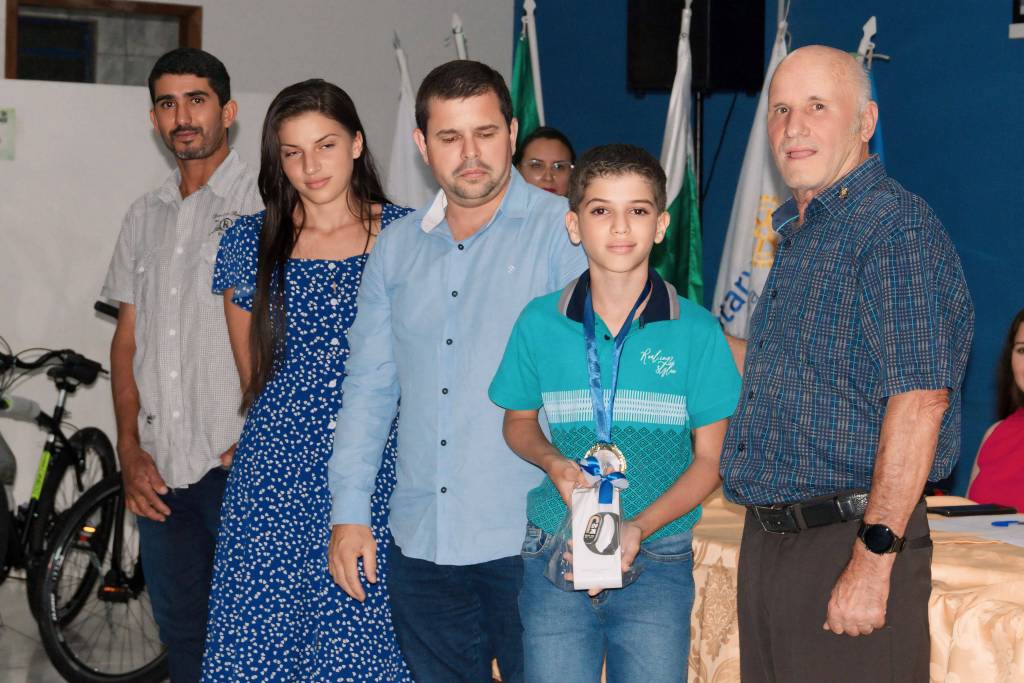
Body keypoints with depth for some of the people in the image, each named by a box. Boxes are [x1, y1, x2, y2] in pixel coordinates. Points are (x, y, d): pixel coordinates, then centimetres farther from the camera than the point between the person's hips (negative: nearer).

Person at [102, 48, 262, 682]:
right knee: (180, 627, 12)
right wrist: (131, 450, 7)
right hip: (161, 469, 6)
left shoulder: (263, 204, -3)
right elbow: (128, 338, 16)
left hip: (237, 464, -6)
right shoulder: (146, 215, 16)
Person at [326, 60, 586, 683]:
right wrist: (350, 514, 9)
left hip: (528, 538, -5)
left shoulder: (564, 232, -4)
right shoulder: (397, 247, 12)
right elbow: (369, 386, 15)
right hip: (420, 540, 5)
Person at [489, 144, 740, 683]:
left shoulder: (694, 331, -3)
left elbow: (709, 459, 0)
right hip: (554, 555, 1)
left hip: (657, 562, -1)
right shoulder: (540, 323, 1)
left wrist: (638, 528, -14)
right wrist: (554, 463, -6)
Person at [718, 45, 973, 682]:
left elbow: (919, 399, -21)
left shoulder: (897, 227, -13)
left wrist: (873, 562, -25)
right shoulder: (796, 236, 17)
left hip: (850, 539, -9)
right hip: (766, 542, 9)